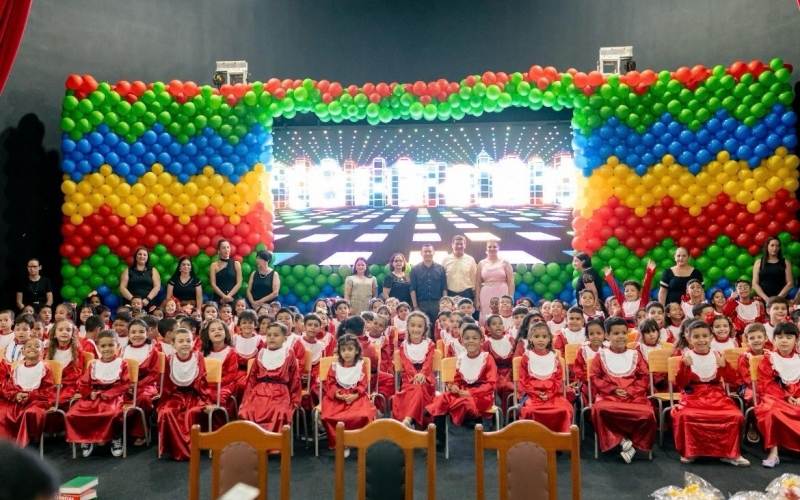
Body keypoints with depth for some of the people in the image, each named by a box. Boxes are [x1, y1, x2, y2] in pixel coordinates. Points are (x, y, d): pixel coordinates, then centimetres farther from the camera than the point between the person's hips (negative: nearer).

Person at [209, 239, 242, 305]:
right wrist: (224, 296, -14)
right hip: (218, 299, 0)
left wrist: (228, 296, -10)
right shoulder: (214, 265, 5)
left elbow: (239, 283, 1)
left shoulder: (236, 264, 7)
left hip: (233, 299, 0)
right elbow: (213, 284, -2)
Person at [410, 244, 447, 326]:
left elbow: (444, 288, 5)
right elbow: (413, 289, 0)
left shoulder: (440, 268, 6)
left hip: (437, 304, 1)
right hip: (421, 304, -1)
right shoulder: (415, 269, 3)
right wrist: (415, 306, -6)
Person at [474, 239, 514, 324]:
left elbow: (511, 282, 3)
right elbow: (478, 284, 10)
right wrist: (477, 300, 3)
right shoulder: (481, 263, 10)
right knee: (486, 320, 0)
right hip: (486, 296, 1)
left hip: (502, 294, -1)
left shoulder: (504, 262, 6)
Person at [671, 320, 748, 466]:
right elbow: (680, 384, -8)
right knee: (684, 415, -31)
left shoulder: (717, 356, 5)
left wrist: (725, 366, -15)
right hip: (693, 396, -3)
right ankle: (689, 451, -7)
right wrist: (685, 366, -23)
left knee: (735, 416, -22)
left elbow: (732, 380, 4)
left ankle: (730, 453, 0)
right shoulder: (686, 357, -2)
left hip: (716, 396, 3)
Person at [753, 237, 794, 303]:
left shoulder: (785, 262, 8)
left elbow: (790, 283, 3)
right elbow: (755, 284, 1)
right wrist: (766, 298, -10)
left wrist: (778, 297, -9)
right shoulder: (759, 262, 7)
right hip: (762, 300, 0)